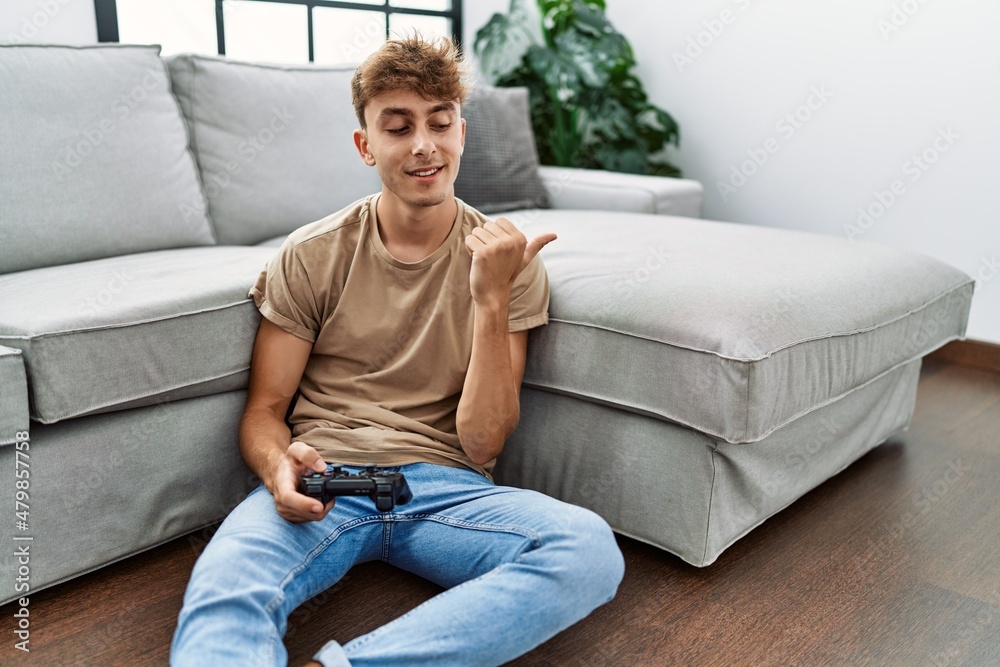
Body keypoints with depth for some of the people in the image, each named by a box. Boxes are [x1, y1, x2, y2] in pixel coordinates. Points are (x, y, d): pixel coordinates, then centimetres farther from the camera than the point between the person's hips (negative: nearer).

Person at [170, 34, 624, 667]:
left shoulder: (507, 260, 4)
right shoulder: (311, 256, 6)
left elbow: (481, 445, -2)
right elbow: (265, 410, 8)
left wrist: (491, 299, -14)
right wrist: (280, 469, -16)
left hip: (445, 486, 2)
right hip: (324, 479, -1)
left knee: (592, 550, -30)